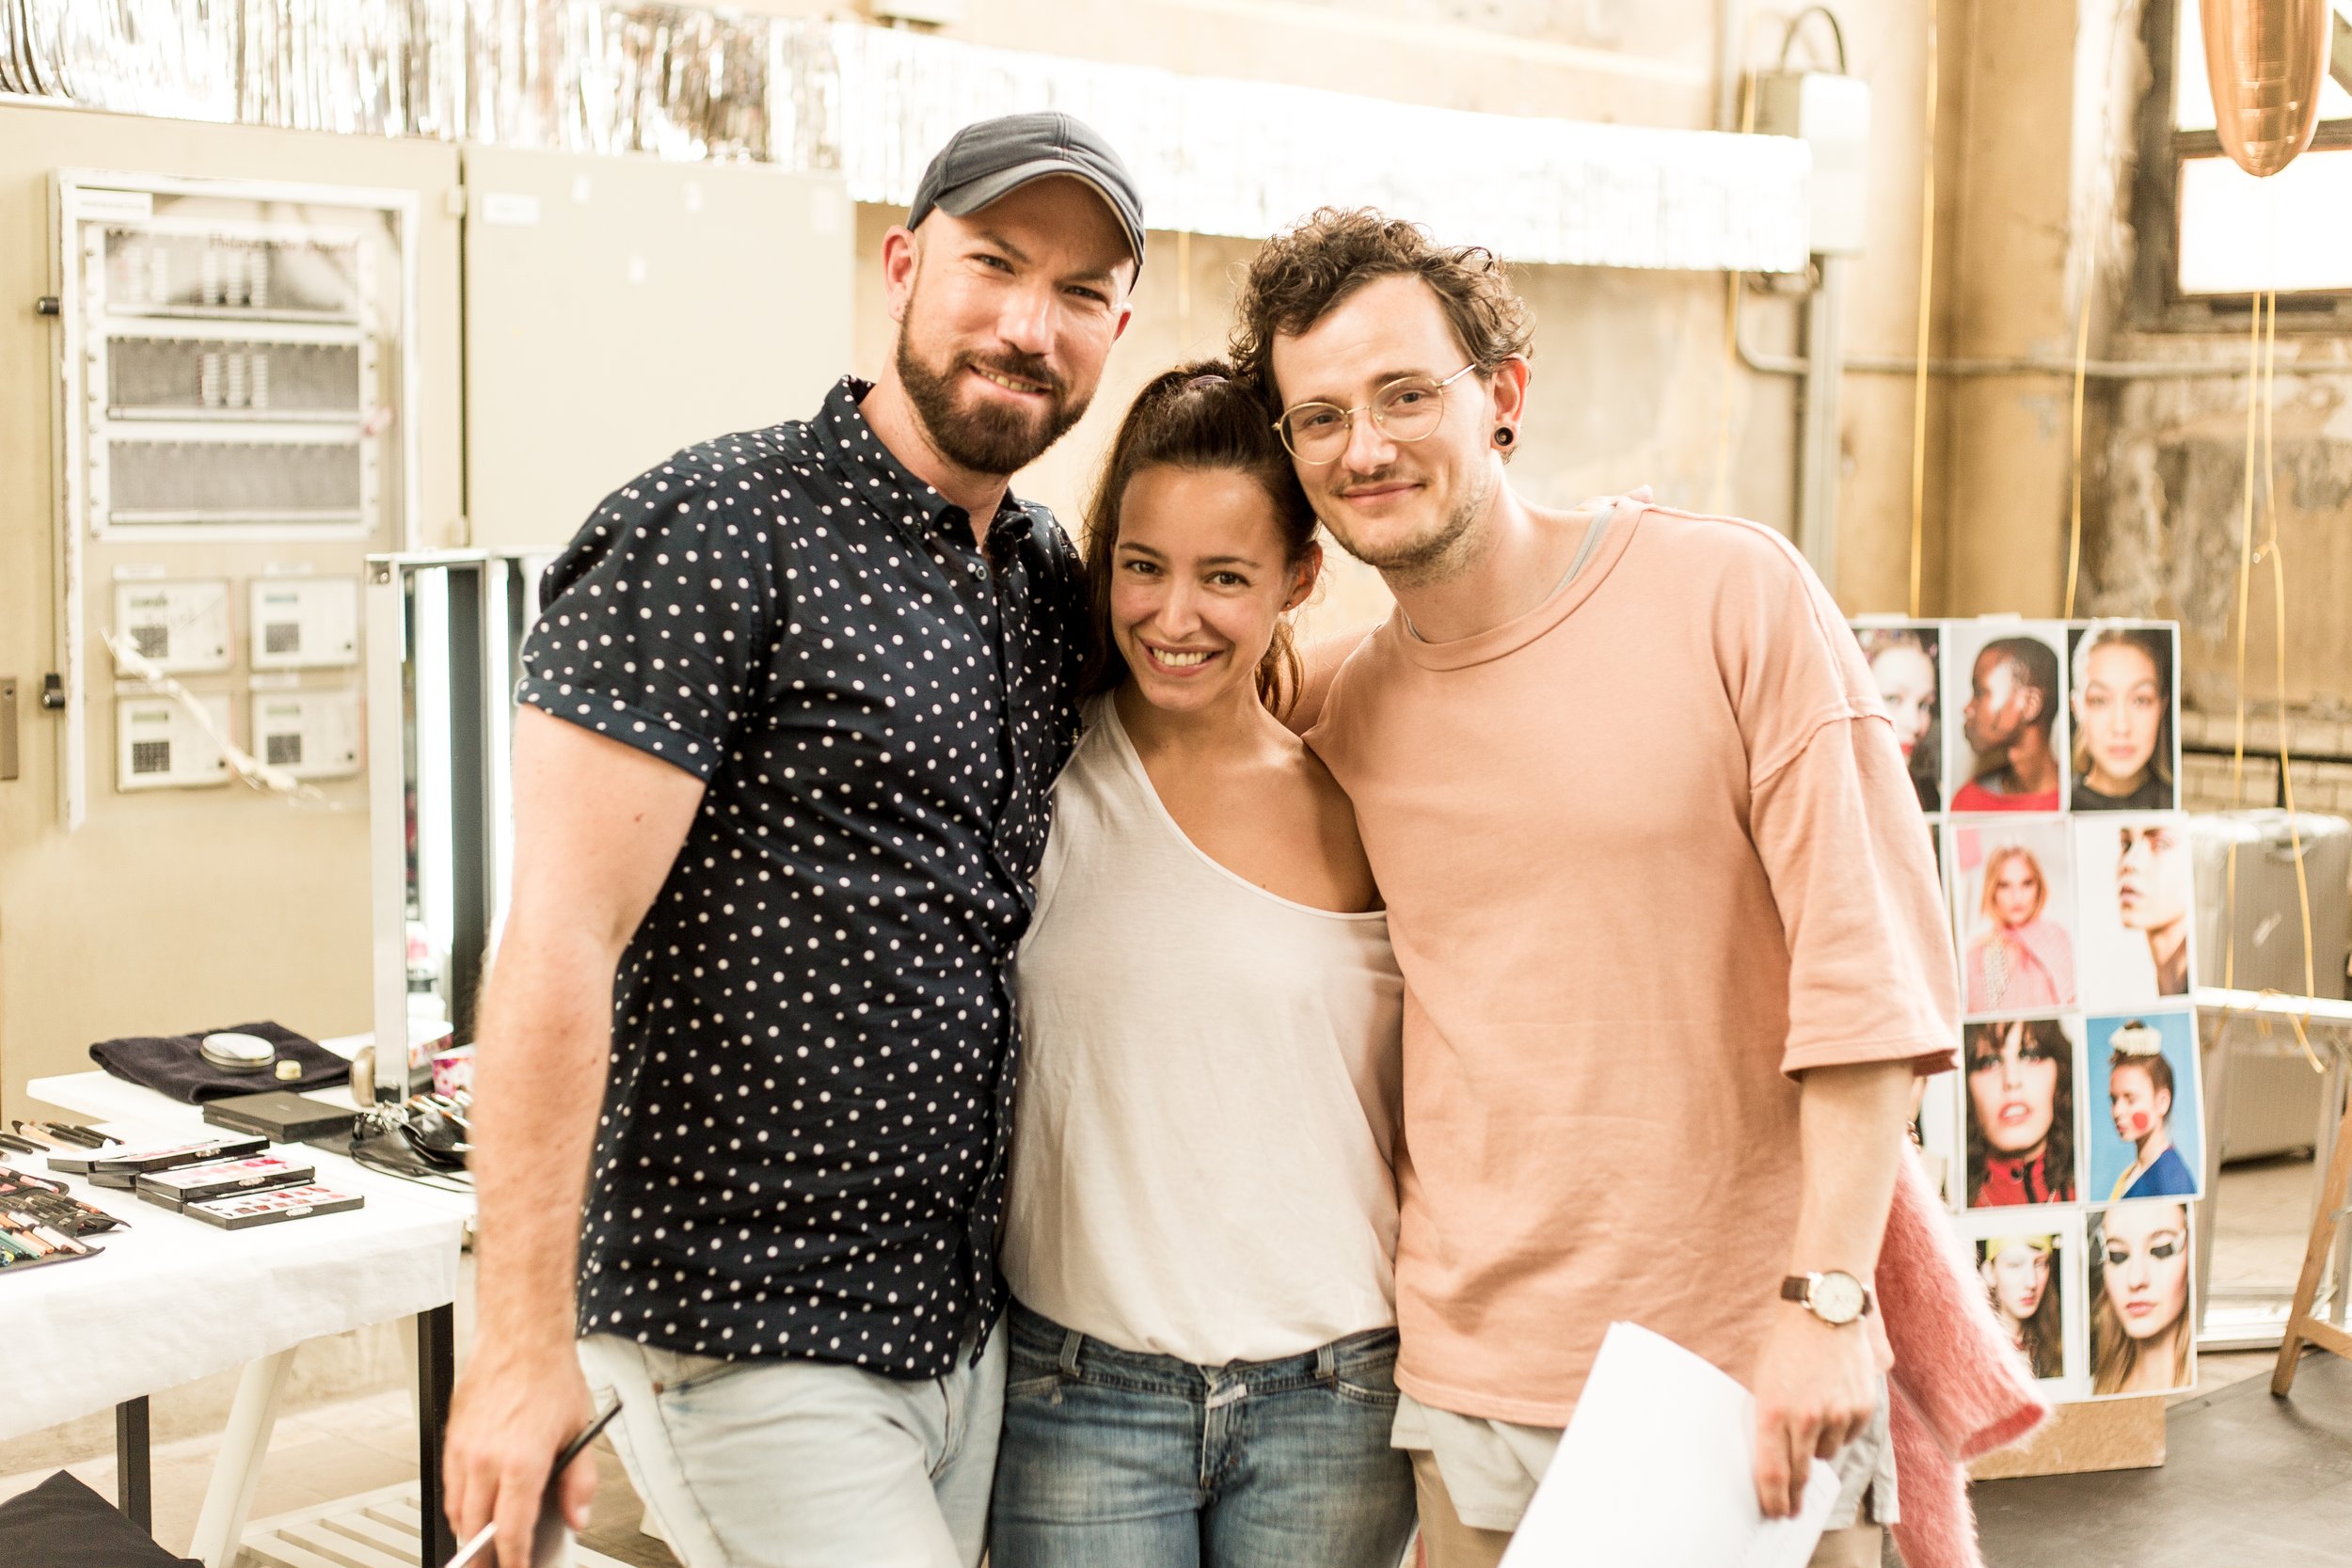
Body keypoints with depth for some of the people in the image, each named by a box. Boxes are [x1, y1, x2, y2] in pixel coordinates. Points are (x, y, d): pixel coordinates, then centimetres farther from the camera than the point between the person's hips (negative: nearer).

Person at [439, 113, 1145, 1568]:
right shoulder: (718, 527, -13)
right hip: (749, 1341, -7)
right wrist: (527, 1344, -21)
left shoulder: (1052, 578, 9)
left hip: (962, 1326, 7)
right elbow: (559, 945, -18)